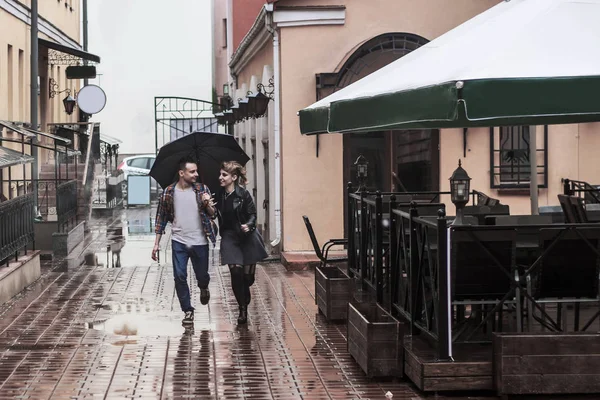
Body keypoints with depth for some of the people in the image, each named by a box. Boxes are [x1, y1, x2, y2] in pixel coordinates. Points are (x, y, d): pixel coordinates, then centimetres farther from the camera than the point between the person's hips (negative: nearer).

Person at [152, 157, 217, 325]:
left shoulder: (202, 189, -2)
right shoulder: (169, 192, -2)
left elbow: (213, 214, 0)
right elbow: (161, 218, 5)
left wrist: (207, 204, -23)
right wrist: (156, 243, 2)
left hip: (199, 242, 0)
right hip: (179, 242, 0)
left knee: (202, 276, 10)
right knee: (179, 277, -4)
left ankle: (203, 288, 47)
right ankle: (188, 311, 11)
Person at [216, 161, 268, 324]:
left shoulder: (243, 194, -11)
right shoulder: (219, 195, 1)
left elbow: (252, 214, -7)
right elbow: (218, 216, 10)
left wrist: (249, 225, -26)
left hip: (247, 237, -2)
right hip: (229, 237, 2)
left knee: (248, 274, 2)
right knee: (236, 271, -9)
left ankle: (245, 301, 37)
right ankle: (243, 309, 4)